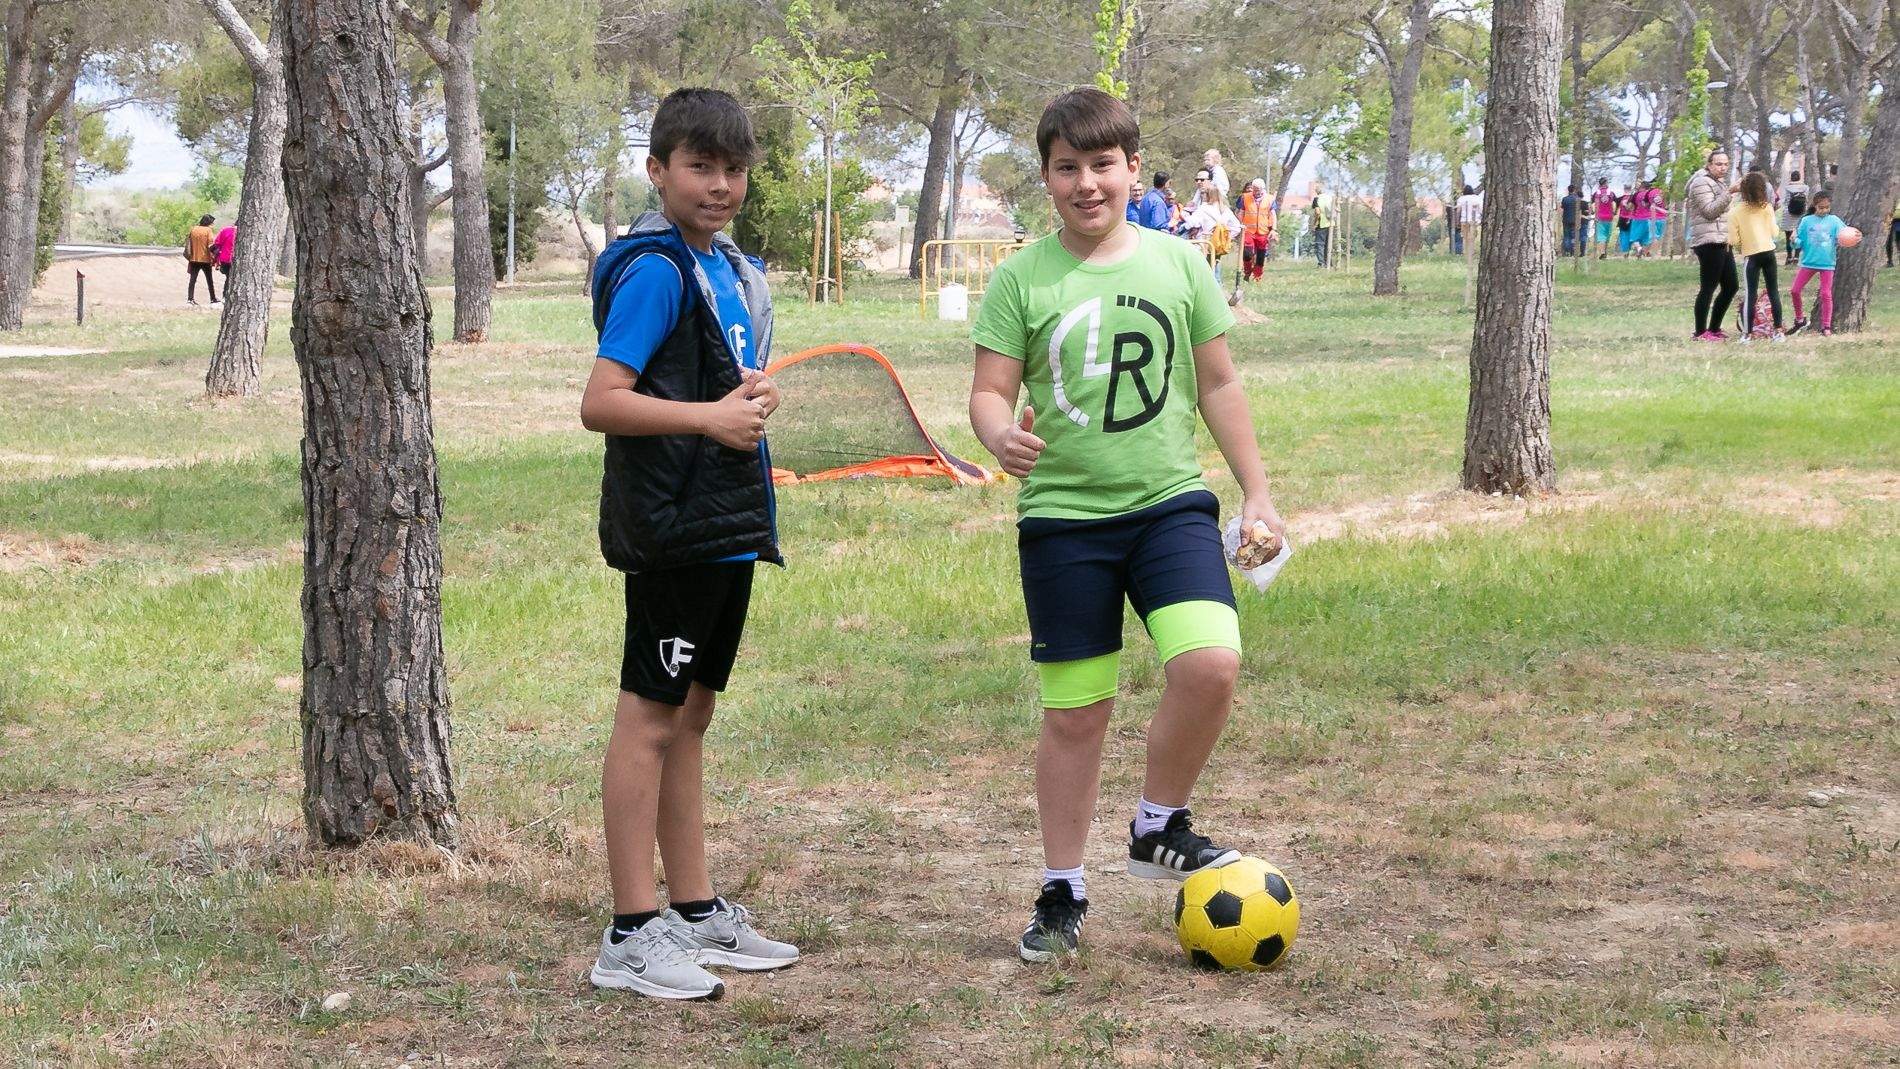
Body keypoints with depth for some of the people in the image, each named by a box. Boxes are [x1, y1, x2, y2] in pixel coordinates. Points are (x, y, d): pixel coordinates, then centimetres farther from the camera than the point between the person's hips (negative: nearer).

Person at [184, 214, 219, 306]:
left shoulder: (193, 229, 5)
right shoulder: (208, 230, -10)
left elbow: (189, 244, 8)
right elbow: (210, 246, -15)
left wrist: (189, 256, 16)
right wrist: (213, 258, -9)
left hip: (194, 259, 4)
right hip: (205, 259, -4)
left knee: (192, 280, 6)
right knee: (209, 280, 8)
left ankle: (190, 298, -1)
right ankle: (213, 299, 13)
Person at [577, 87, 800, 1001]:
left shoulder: (734, 269, 14)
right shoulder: (657, 269, -13)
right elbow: (600, 402, -20)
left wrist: (752, 401, 4)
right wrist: (710, 417, -22)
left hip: (727, 527, 9)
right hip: (671, 528, -9)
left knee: (692, 713, 15)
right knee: (650, 716, -5)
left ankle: (695, 911, 23)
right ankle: (632, 935, -1)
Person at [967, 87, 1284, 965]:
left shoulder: (1177, 264, 5)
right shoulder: (1022, 279, -1)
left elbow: (1218, 384, 12)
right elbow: (989, 391, -1)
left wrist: (1256, 492, 11)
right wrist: (1000, 434, -25)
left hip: (1170, 504, 1)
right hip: (1063, 517, -1)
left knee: (1210, 663, -21)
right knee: (1075, 713, 3)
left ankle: (1158, 829, 4)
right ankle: (1063, 892, 20)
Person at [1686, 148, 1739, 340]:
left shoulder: (1719, 182, 23)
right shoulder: (1701, 183, -7)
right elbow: (1709, 211, -18)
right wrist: (1729, 193, -24)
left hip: (1721, 242, 10)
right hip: (1709, 242, -10)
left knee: (1730, 287, 9)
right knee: (1708, 287, -10)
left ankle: (1714, 328, 16)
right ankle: (1701, 332, -9)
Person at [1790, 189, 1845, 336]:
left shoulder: (1834, 220, 0)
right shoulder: (1807, 221, 1)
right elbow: (1800, 242, 3)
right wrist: (1795, 240, -19)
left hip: (1827, 263, -1)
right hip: (1808, 262, 1)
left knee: (1826, 295, 0)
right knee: (1795, 290, -2)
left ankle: (1826, 326, 8)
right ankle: (1799, 319, 16)